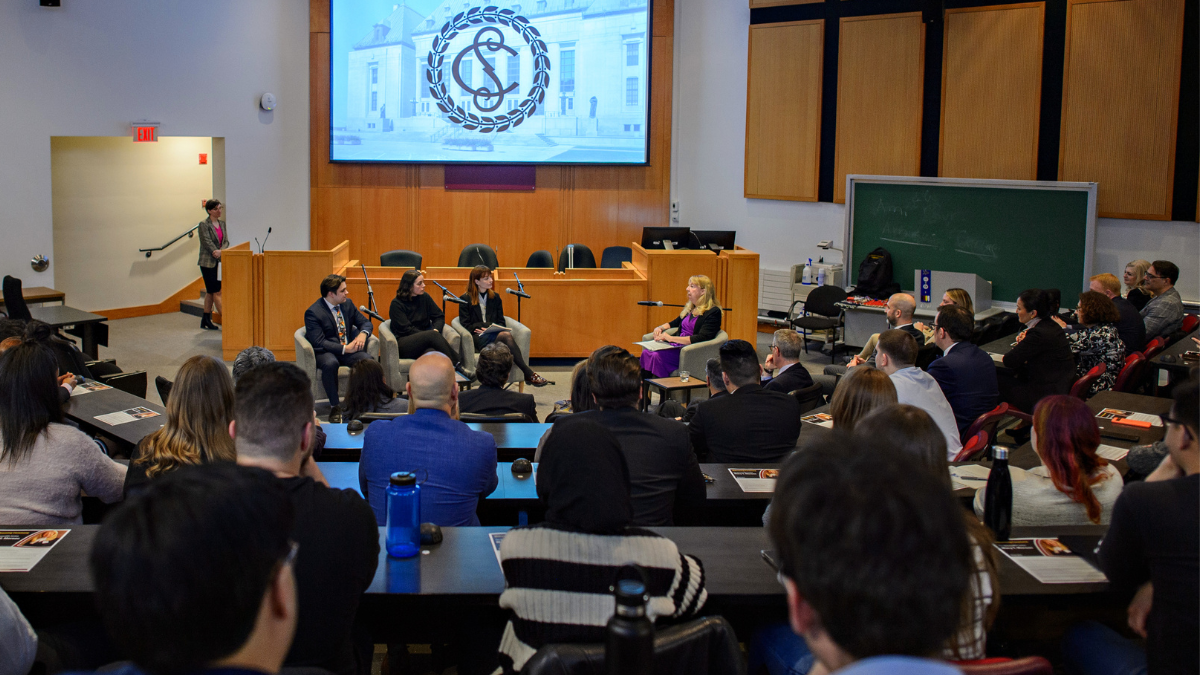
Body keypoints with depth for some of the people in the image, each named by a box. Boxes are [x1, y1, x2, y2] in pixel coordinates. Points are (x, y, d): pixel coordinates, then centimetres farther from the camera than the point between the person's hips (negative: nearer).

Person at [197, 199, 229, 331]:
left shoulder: (222, 224, 13)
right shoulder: (204, 224, -7)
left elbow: (226, 241, 5)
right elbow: (207, 243, -14)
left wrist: (221, 251, -16)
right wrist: (221, 256, -20)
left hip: (219, 262, 6)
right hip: (208, 262, -6)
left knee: (210, 291, 10)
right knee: (217, 291, -7)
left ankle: (206, 321, 14)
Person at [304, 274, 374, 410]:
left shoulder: (347, 304, 9)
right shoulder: (313, 312, -12)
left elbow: (365, 322, 14)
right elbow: (319, 342, -19)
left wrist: (363, 334, -11)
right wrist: (345, 349, -25)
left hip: (348, 348, 5)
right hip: (325, 352, -5)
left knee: (367, 359, -27)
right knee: (330, 363, -40)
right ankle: (335, 405, -27)